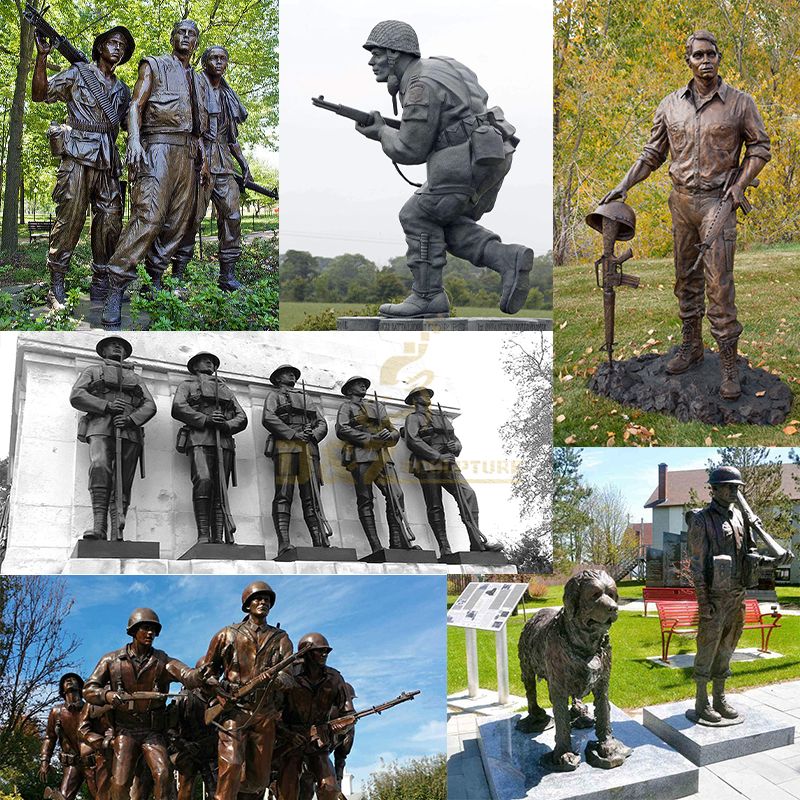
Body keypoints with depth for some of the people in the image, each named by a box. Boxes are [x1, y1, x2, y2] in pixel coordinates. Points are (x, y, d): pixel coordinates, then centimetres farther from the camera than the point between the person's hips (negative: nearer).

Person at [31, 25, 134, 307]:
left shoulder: (122, 91, 21)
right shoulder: (78, 74, 8)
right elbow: (39, 94, 3)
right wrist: (42, 57, -9)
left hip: (108, 162, 5)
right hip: (77, 156, -5)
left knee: (110, 222, 0)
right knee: (69, 219, -10)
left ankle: (101, 285, 8)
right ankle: (56, 287, -6)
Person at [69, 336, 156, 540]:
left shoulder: (136, 379, 30)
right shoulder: (93, 371, 25)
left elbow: (149, 406, 15)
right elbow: (76, 396, 7)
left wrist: (130, 418, -8)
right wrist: (106, 406, -8)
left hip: (129, 431, 3)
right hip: (101, 427, -3)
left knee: (122, 483, -7)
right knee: (100, 468, -29)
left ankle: (117, 534, -12)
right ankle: (99, 526, -38)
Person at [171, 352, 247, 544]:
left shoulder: (226, 390, 34)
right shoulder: (187, 386, 23)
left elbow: (241, 417, 21)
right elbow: (178, 408, 3)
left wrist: (226, 425, -3)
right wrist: (205, 419, -11)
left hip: (224, 441, 4)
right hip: (199, 439, -4)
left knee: (220, 490, -7)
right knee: (203, 480, -26)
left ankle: (218, 538, -14)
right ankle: (203, 535, -30)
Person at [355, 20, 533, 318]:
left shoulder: (421, 86, -14)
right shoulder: (431, 69, 17)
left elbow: (411, 150, -14)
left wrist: (381, 133, 5)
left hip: (472, 160, -10)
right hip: (492, 158, 10)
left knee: (419, 217, -1)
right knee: (447, 225, 15)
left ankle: (428, 297, 2)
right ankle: (508, 259, 0)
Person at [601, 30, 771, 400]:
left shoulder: (740, 103, -4)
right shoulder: (670, 105, 4)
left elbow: (760, 146, 5)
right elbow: (653, 153, 12)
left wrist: (740, 183, -8)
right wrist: (625, 184, 1)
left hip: (717, 201, -4)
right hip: (681, 200, 4)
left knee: (719, 283, -9)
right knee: (685, 278, 13)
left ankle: (728, 364, -4)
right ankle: (691, 346, 27)